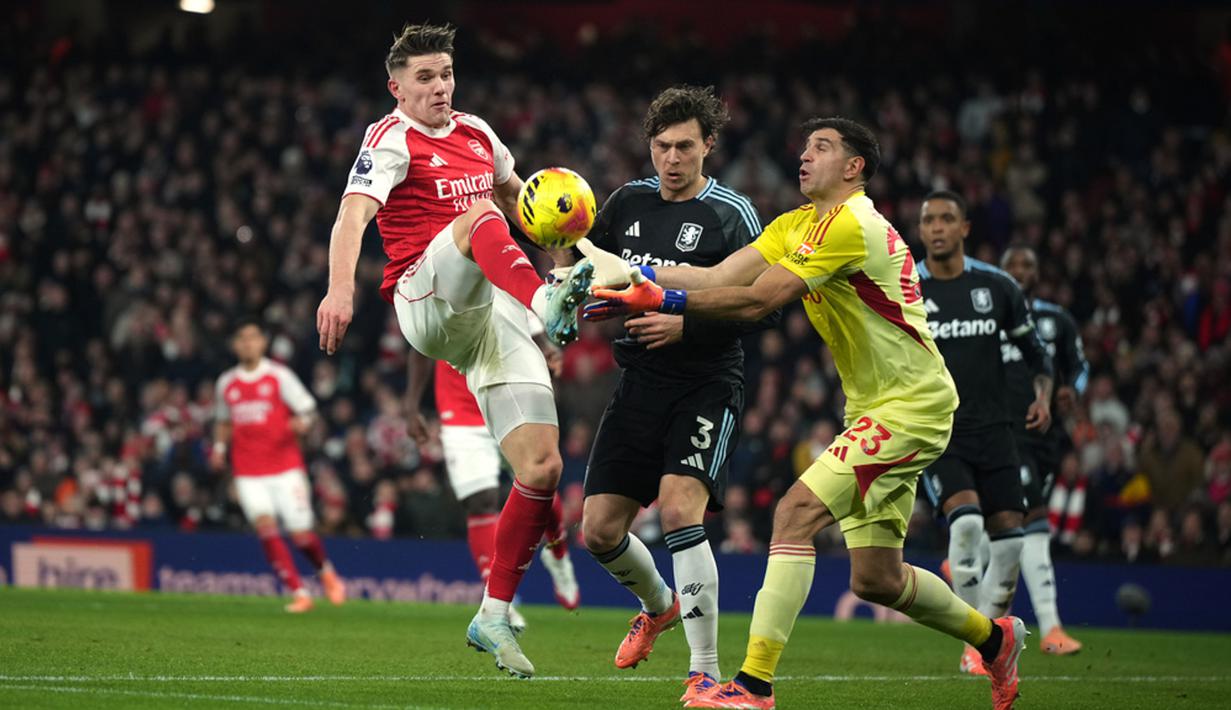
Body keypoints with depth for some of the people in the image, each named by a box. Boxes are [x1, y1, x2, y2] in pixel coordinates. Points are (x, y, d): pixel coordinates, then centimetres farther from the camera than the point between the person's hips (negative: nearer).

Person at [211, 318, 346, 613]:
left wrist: (302, 422, -24)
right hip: (247, 472, 2)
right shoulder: (227, 383, 10)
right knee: (265, 525, -18)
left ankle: (325, 570, 29)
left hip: (285, 467, -2)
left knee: (301, 534, -5)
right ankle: (299, 592, -14)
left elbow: (308, 409, -1)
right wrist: (219, 447, 8)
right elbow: (223, 421, 26)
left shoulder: (279, 375, -1)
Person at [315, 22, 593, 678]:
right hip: (425, 301, -6)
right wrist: (340, 288, -35)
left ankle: (494, 616, 6)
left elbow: (513, 194, 38)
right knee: (479, 216, -35)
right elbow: (355, 211, -17)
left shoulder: (476, 134, 19)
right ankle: (546, 301, -64)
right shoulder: (392, 139, -1)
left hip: (492, 319, 6)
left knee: (542, 469, -6)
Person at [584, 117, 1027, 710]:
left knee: (797, 511, -21)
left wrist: (664, 300, -22)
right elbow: (717, 277, 2)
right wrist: (635, 277, -9)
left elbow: (757, 301, -23)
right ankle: (995, 638, 35)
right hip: (873, 407, 10)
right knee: (875, 580, 11)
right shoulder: (796, 227, 12)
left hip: (910, 406, -10)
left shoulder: (851, 224, -17)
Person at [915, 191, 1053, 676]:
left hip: (992, 430, 3)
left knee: (1008, 536, -5)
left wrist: (1042, 396, -1)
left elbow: (1035, 353, 16)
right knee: (966, 518, -25)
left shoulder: (997, 287, 6)